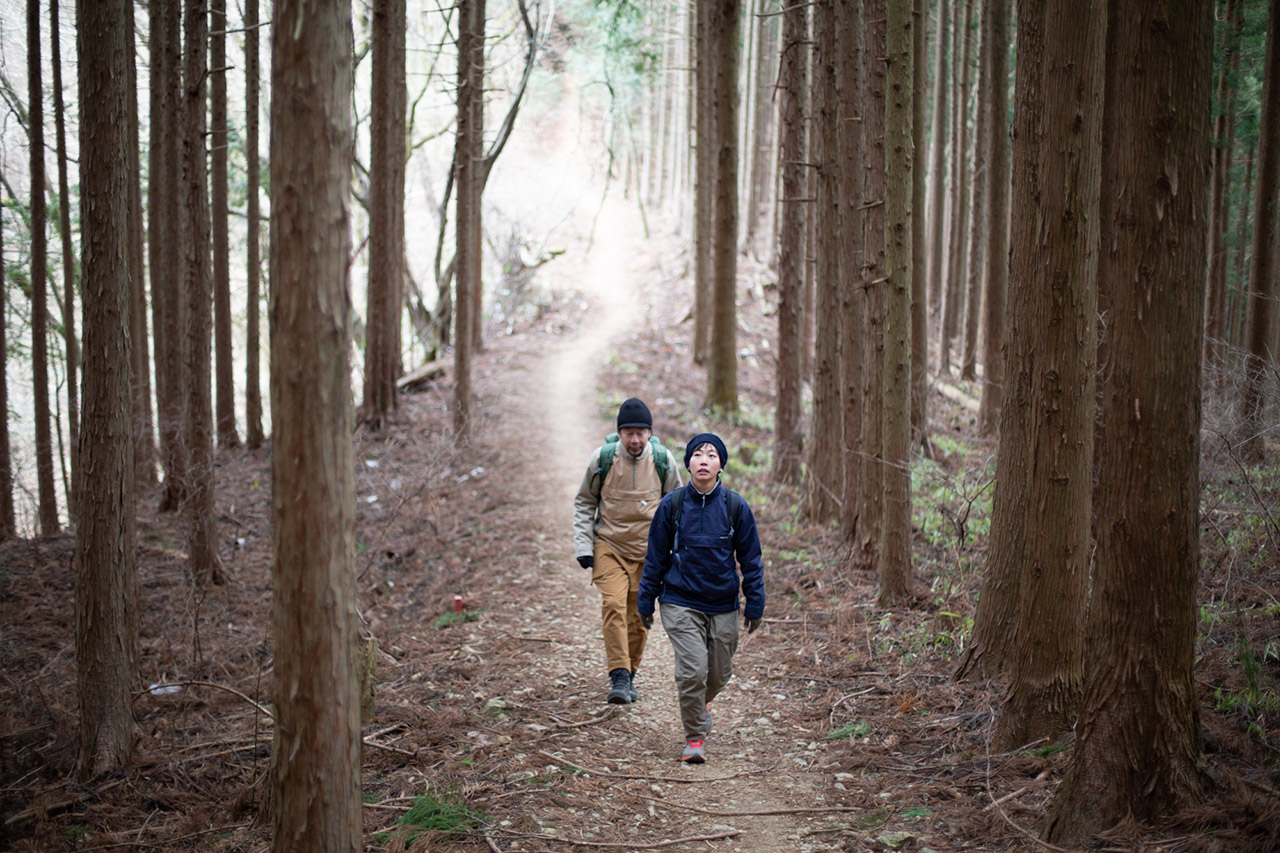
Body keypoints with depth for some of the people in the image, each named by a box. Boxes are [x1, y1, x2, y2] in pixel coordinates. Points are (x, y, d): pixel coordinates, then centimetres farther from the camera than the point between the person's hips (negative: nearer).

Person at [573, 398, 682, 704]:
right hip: (609, 547, -1)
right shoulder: (602, 458, -8)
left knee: (639, 616, 6)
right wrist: (583, 546, -2)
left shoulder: (663, 460, -5)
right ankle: (618, 677, -20)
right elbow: (584, 502, 5)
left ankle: (629, 676, 24)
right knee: (613, 605, -19)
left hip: (648, 551, 1)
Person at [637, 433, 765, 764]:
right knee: (693, 670, -13)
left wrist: (755, 605, 2)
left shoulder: (736, 506, -4)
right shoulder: (672, 505, -5)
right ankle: (694, 737, 5)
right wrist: (646, 600, 7)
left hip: (724, 605, 2)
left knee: (719, 674, 12)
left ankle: (699, 702, 47)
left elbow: (751, 559, 4)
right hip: (681, 603, -2)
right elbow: (656, 557, 4)